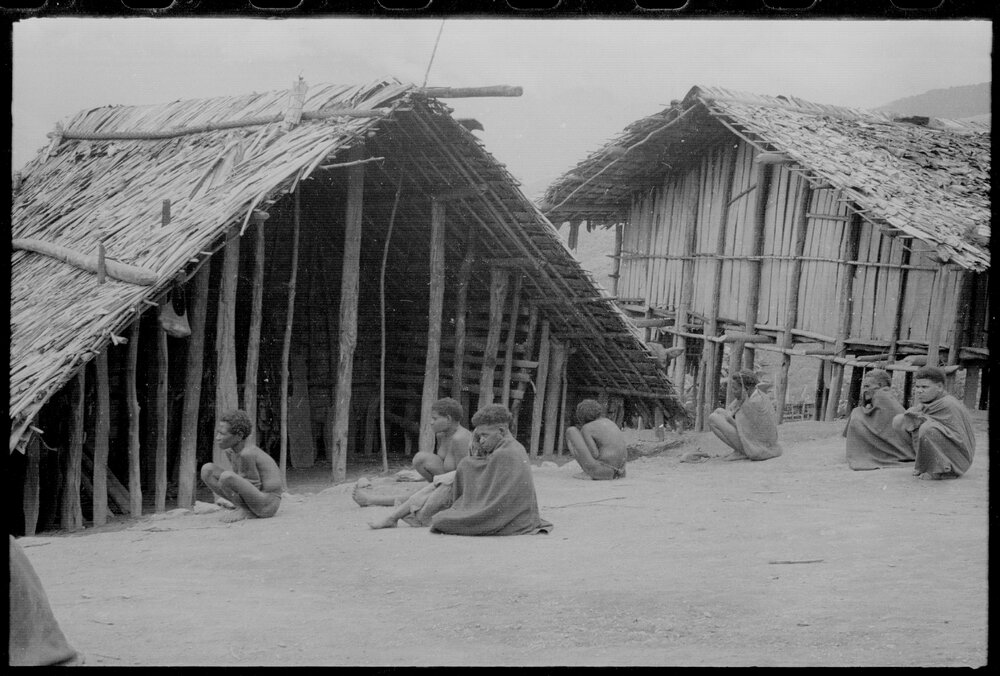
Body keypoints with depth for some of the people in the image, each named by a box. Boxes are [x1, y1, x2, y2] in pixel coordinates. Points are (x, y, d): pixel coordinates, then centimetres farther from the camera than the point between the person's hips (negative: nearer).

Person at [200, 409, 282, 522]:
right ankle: (245, 509, 2)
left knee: (226, 476, -32)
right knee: (207, 469, 3)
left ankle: (245, 511, -7)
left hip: (267, 505, -9)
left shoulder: (247, 453, -24)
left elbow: (255, 485, -18)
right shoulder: (230, 451, 2)